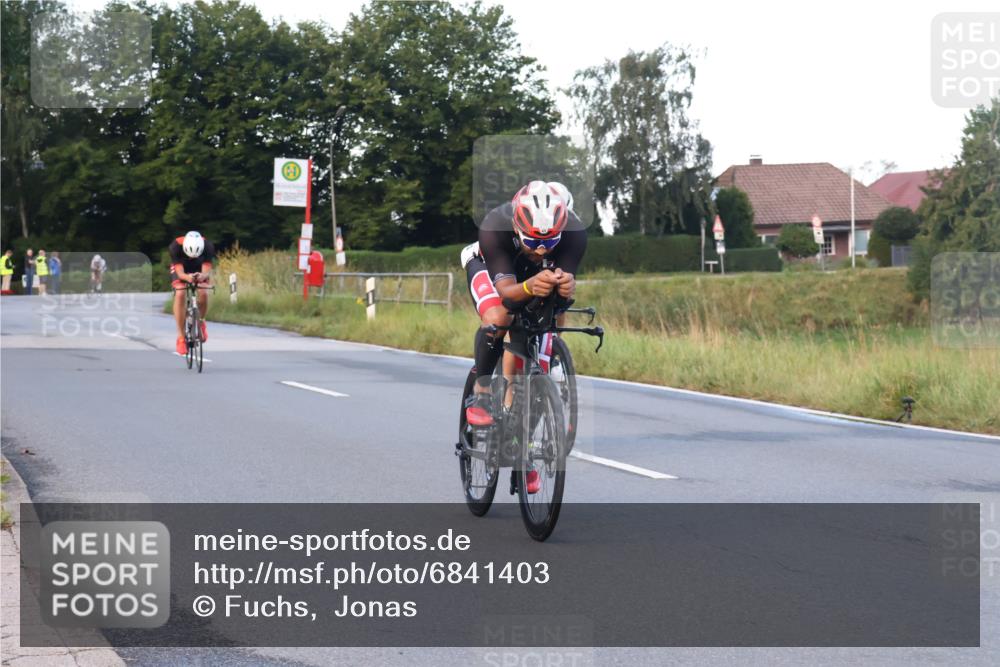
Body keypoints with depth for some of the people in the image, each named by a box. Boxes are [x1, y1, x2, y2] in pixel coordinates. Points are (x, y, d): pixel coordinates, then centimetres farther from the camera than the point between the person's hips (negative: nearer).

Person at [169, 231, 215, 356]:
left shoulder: (208, 246, -34)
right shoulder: (175, 246, -36)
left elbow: (207, 271, -35)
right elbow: (180, 273, -37)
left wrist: (203, 276, -59)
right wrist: (187, 277, -60)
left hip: (200, 269, 1)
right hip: (181, 269, -1)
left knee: (203, 293, -26)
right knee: (180, 294, -27)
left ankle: (201, 322, 7)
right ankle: (181, 337, -22)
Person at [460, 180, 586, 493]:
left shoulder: (574, 232, -37)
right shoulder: (495, 228, -42)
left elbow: (567, 279, -37)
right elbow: (505, 289, -45)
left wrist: (565, 286, -62)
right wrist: (529, 288, -67)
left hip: (536, 277, 3)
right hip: (489, 267, -3)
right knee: (498, 318, -36)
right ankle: (481, 393, -12)